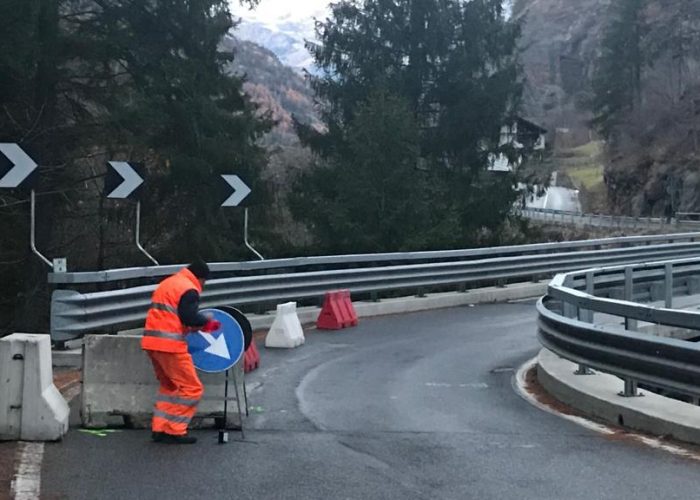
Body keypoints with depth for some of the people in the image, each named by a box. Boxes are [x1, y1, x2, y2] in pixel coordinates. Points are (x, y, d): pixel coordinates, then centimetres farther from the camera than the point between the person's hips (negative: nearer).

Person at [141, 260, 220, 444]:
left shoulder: (167, 283, 19)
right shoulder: (189, 289, -10)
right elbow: (190, 317, -21)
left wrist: (191, 326, 14)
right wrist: (207, 322, -3)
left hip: (152, 341, 9)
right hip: (170, 345, -9)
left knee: (169, 386, 22)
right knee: (192, 388, -1)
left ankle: (159, 429, 18)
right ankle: (175, 431, -1)